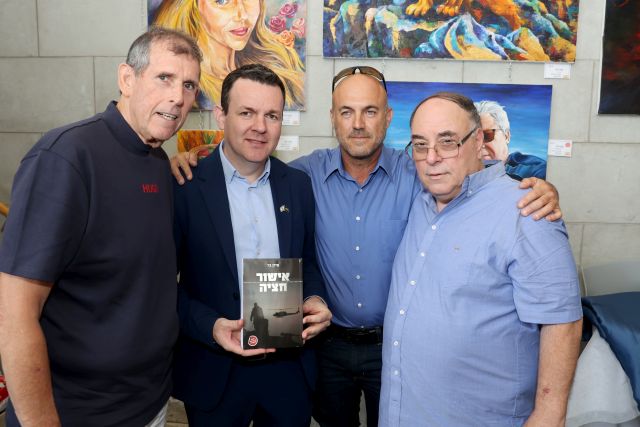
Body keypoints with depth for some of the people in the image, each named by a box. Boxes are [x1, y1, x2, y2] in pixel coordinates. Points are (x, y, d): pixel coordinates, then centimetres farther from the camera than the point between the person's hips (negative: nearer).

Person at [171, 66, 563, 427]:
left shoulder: (416, 175, -14)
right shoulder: (308, 173, -10)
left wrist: (538, 191, -31)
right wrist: (195, 161, -15)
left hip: (394, 345, -1)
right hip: (329, 343, 1)